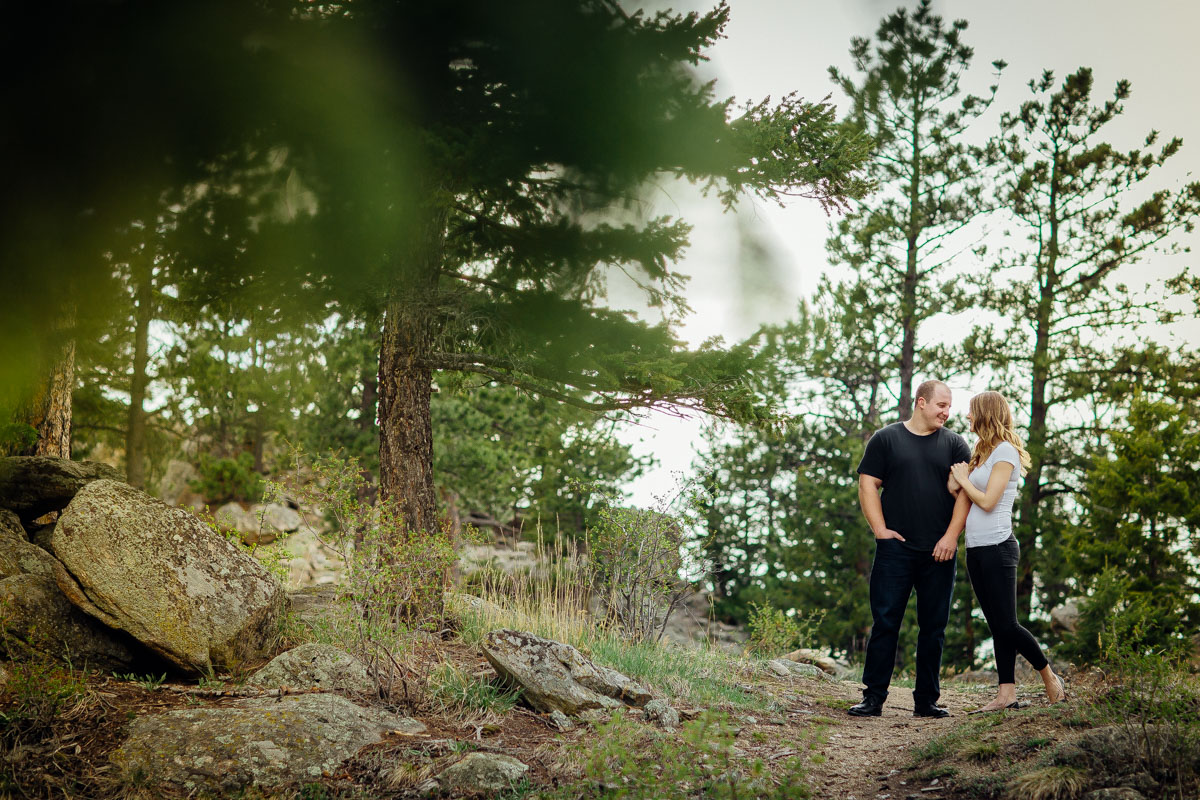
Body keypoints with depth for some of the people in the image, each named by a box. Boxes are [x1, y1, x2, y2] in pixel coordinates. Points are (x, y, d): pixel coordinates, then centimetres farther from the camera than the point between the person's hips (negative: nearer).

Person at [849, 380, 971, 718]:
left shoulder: (954, 444, 10)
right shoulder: (886, 439, 7)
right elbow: (868, 485, 4)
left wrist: (951, 536, -7)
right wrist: (880, 529, -6)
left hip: (938, 552, 2)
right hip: (896, 548, -2)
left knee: (933, 627, 5)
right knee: (885, 623, -4)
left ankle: (927, 700, 12)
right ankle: (873, 697, -1)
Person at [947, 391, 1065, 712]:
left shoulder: (1005, 451, -9)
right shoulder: (981, 453, 18)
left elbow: (988, 501, -16)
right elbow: (968, 501, 15)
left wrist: (963, 478, -3)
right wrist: (959, 482, -3)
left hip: (997, 547, -9)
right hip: (976, 549, 9)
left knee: (1006, 625, -7)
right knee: (996, 626, 6)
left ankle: (1050, 677, 10)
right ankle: (1007, 694, 6)